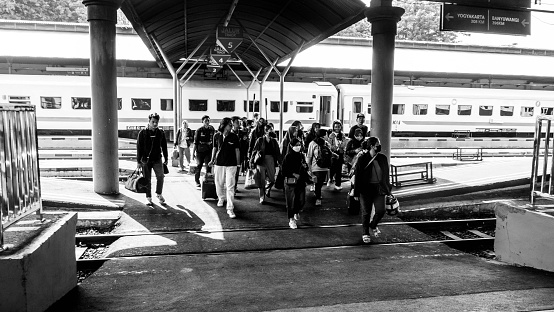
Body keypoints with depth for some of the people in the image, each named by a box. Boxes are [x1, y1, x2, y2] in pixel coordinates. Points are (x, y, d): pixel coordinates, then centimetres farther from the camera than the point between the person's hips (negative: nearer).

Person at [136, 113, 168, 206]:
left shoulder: (161, 133, 4)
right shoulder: (143, 133, -3)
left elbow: (164, 146, 11)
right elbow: (139, 147, -1)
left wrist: (166, 159, 12)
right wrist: (138, 160, -3)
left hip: (157, 159, 1)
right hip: (146, 160, -1)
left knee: (160, 176, -14)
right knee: (147, 180, 5)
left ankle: (159, 194, 8)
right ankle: (148, 197, 18)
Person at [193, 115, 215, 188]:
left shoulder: (212, 130, 5)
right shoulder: (199, 130, -3)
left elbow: (214, 141, 12)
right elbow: (195, 142, -2)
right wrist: (193, 152, -4)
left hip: (209, 151, 2)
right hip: (200, 151, -2)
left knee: (208, 166, -2)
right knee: (199, 166, 5)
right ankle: (197, 181, 18)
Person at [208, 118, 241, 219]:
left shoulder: (234, 137, -4)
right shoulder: (217, 136, 1)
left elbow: (237, 150, 2)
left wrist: (238, 164, 3)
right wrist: (212, 160, 10)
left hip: (231, 164, -2)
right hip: (219, 164, 2)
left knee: (230, 186, -7)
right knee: (219, 183, 13)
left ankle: (230, 208, -3)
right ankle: (221, 198, 43)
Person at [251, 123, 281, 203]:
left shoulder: (274, 141, 11)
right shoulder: (260, 140, 2)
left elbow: (277, 153, 11)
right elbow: (254, 151, -1)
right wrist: (252, 161, -8)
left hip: (271, 161, 3)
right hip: (261, 161, -3)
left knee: (272, 180, 3)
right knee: (262, 180, -3)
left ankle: (268, 190, 35)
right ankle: (262, 198, 5)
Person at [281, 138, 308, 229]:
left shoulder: (301, 155, 9)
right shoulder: (288, 156, -8)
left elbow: (305, 170, 18)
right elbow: (284, 170, -9)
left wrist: (305, 167, -3)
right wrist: (293, 174, -17)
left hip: (301, 181, 5)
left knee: (302, 200, 5)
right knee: (291, 201, 0)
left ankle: (296, 212, 35)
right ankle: (291, 220, 13)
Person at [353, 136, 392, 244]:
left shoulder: (383, 158, 3)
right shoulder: (362, 159, -9)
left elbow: (386, 175, 10)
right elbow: (357, 176, -6)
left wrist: (388, 189, 9)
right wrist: (356, 193, -7)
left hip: (379, 189, 3)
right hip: (366, 189, -3)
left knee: (380, 211, -3)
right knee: (366, 212, 5)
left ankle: (373, 225, 29)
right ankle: (365, 233, 24)